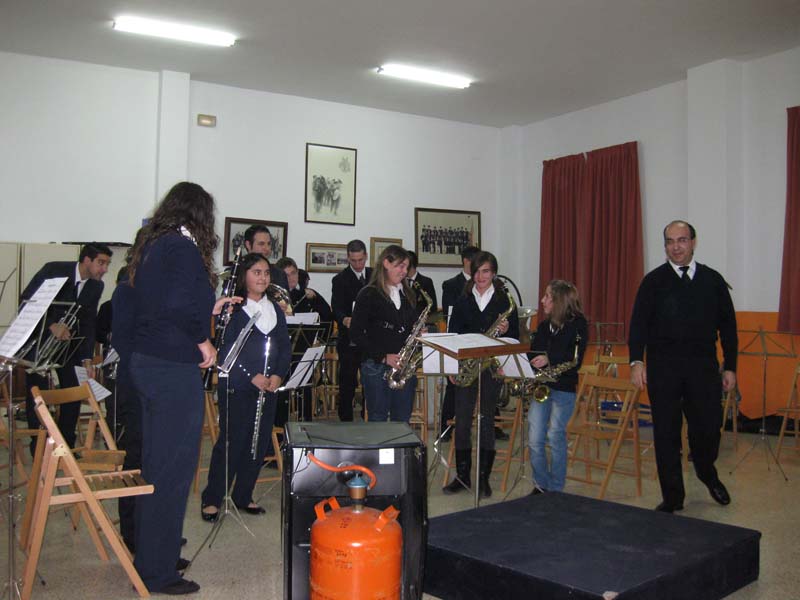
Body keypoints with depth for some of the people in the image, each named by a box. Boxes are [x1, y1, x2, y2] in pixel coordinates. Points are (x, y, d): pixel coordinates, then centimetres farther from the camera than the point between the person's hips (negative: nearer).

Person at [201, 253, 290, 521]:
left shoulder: (275, 309, 13)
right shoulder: (233, 308, -6)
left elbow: (284, 346, 12)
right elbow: (225, 349, -12)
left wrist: (278, 375, -3)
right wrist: (252, 376, -14)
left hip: (269, 386, 6)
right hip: (237, 387, -6)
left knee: (259, 443, 8)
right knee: (231, 441, -4)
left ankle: (243, 496, 22)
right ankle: (212, 499, 9)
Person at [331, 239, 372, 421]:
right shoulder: (340, 279, -3)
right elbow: (336, 308, -14)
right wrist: (345, 320, -35)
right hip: (350, 340, -3)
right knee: (347, 384, 0)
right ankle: (346, 420, 10)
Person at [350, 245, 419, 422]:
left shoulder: (408, 294, 13)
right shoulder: (368, 295, -5)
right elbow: (356, 334, -8)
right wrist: (383, 356, -15)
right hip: (377, 368, -5)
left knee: (402, 422, 9)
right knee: (378, 421, 1)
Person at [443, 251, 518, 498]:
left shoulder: (504, 301, 2)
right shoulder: (462, 302, 8)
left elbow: (515, 338, 3)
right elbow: (452, 335, 7)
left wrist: (505, 330, -19)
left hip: (492, 367, -2)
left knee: (487, 420, 4)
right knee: (462, 420, 1)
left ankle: (483, 477, 14)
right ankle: (462, 475, 14)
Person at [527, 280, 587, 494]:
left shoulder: (577, 324, -4)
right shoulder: (544, 325, 14)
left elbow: (575, 360, -12)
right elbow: (534, 352, 16)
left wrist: (549, 359, -25)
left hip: (563, 388, -5)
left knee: (555, 437, -1)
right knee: (534, 439, 3)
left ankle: (555, 490, 13)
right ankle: (541, 485, 18)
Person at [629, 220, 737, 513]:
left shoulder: (713, 280, 8)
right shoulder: (654, 281, 2)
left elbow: (728, 326, 11)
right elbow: (639, 322, -3)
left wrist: (730, 366, 7)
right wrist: (636, 360, -15)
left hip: (703, 366, 1)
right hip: (663, 366, -1)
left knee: (709, 427, 4)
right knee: (666, 433, 3)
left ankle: (706, 472, 37)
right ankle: (672, 496, 17)